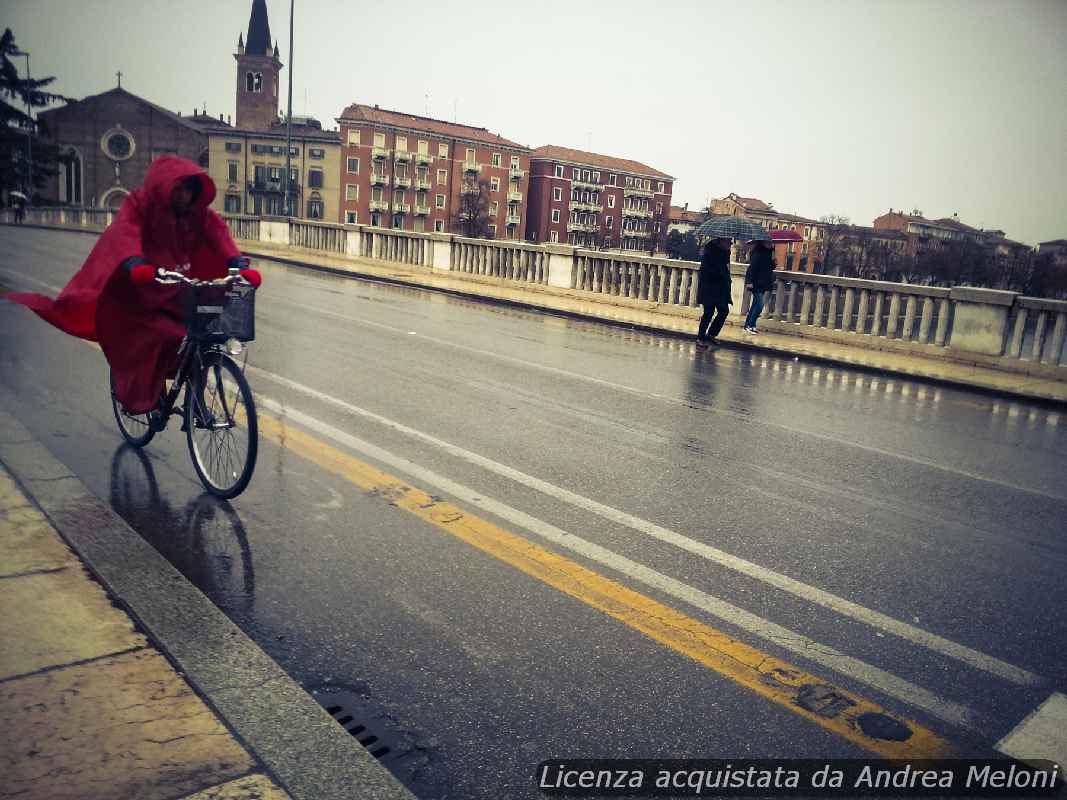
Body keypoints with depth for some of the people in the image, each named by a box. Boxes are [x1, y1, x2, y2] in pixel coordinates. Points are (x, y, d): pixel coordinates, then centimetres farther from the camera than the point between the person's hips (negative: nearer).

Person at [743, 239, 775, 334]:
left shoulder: (767, 252, 13)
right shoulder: (758, 251, -13)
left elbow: (770, 267, 20)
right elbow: (752, 266, -18)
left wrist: (773, 262, -2)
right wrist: (750, 281, -22)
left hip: (762, 283, 9)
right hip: (756, 283, -9)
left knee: (756, 304, 12)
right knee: (759, 304, -12)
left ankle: (748, 324, 18)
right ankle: (750, 325, -6)